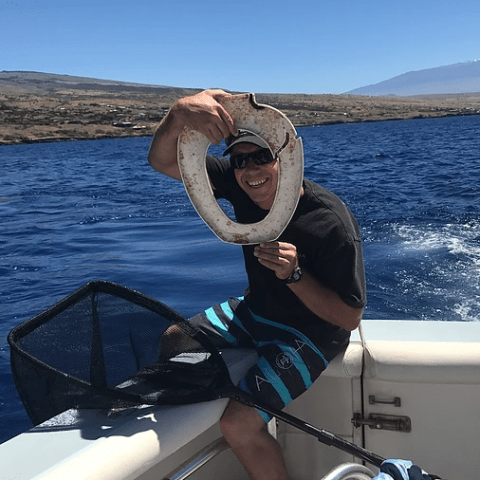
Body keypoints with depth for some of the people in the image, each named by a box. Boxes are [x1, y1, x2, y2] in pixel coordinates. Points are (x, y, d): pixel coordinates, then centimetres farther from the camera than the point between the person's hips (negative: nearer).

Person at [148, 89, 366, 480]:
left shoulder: (332, 223, -29)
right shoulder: (241, 184, -13)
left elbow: (350, 318, -22)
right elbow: (163, 162, -20)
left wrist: (294, 274, -35)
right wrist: (179, 113, -41)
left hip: (310, 333, -7)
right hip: (256, 309, 7)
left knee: (239, 423, -22)